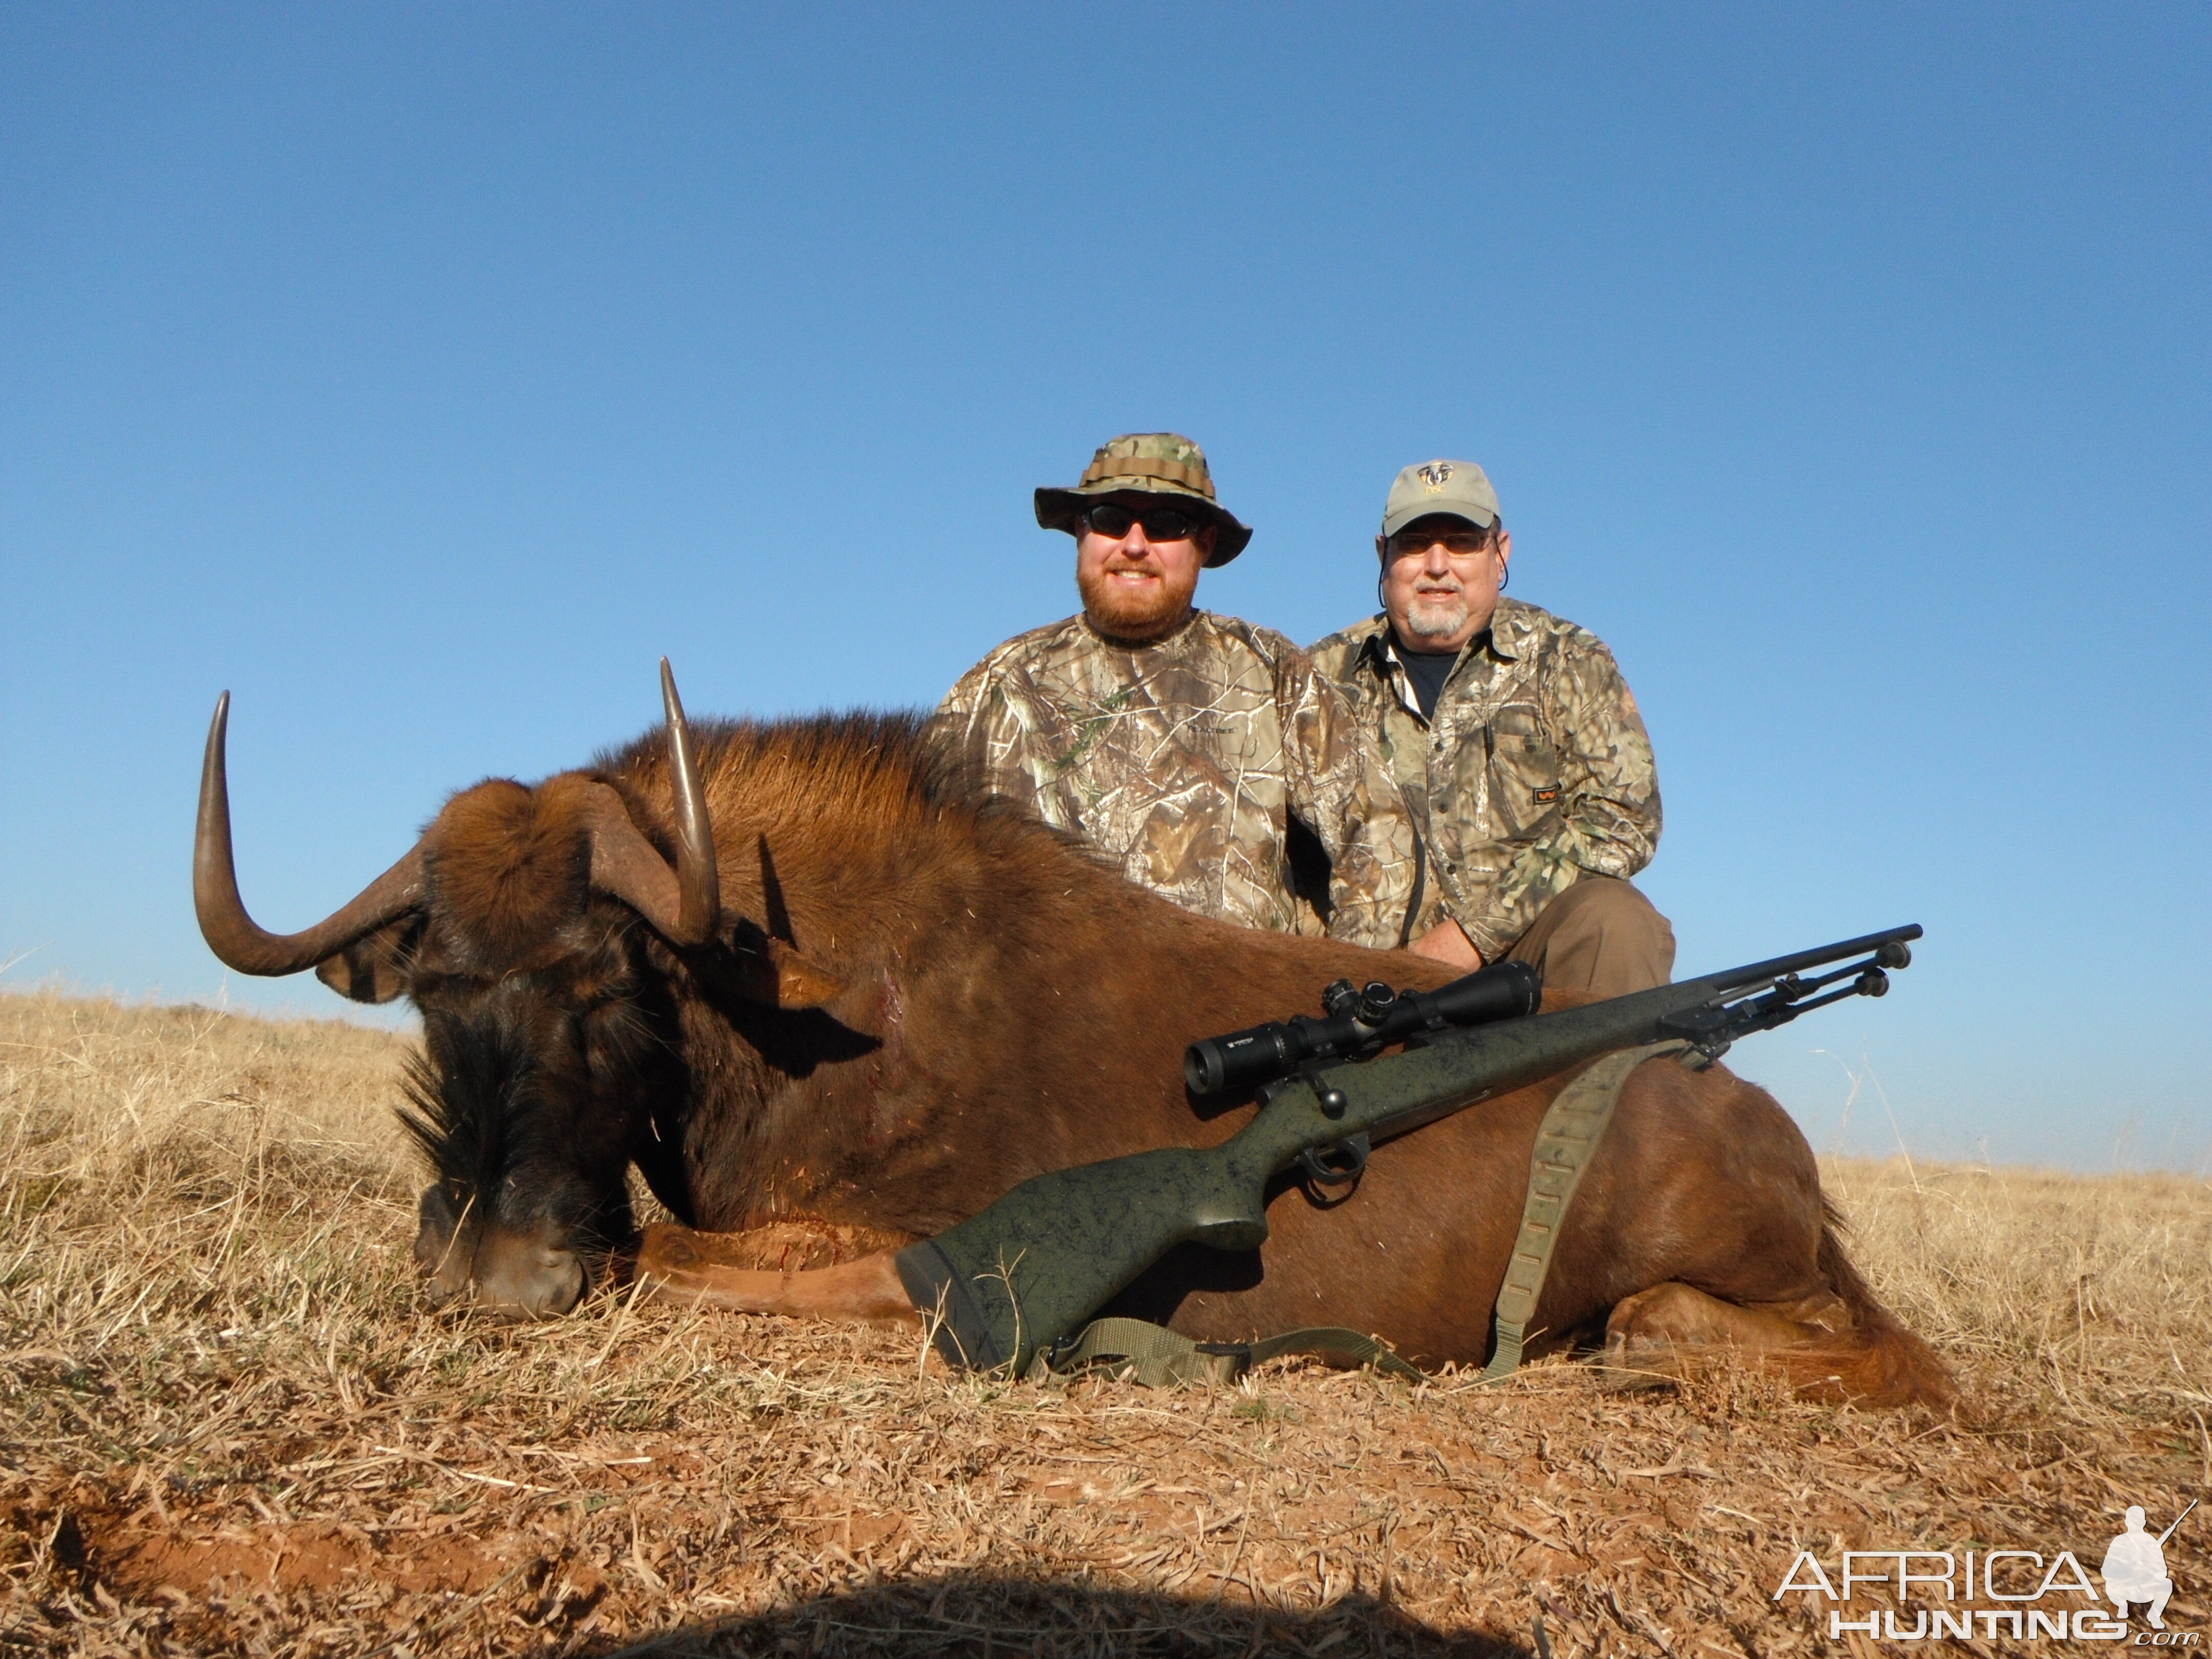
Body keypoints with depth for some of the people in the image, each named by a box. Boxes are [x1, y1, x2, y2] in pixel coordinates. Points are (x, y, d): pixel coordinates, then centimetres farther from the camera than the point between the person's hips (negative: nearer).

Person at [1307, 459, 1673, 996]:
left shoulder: (1568, 663, 7)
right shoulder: (1325, 675, 12)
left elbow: (1623, 818, -4)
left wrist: (1476, 932, -14)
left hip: (1523, 941, 0)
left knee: (1614, 923, -31)